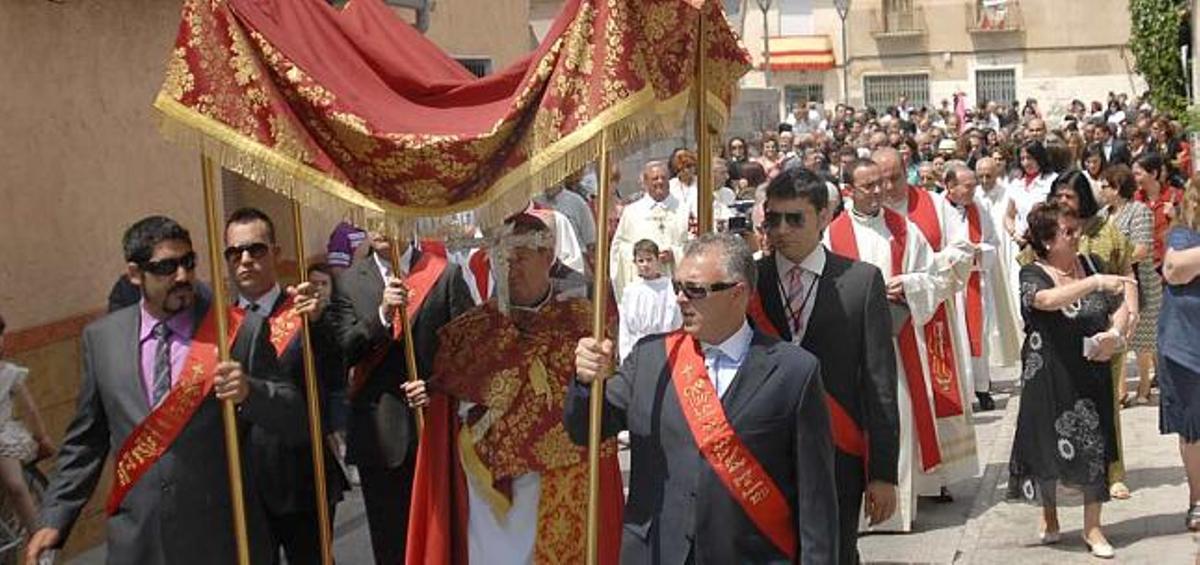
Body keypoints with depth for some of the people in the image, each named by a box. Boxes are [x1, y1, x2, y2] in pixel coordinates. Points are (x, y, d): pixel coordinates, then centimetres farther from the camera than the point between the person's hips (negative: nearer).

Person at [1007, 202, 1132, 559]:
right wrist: (1095, 283, -40)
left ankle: (1092, 526, 17)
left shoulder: (1090, 265, 2)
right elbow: (1048, 299, -32)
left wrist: (1115, 333, -12)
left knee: (1094, 445, 3)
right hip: (1049, 377, -3)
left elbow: (1114, 311, 9)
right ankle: (1049, 516, 31)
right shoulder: (1032, 274, -9)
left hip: (1091, 373, 3)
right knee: (1048, 445, 8)